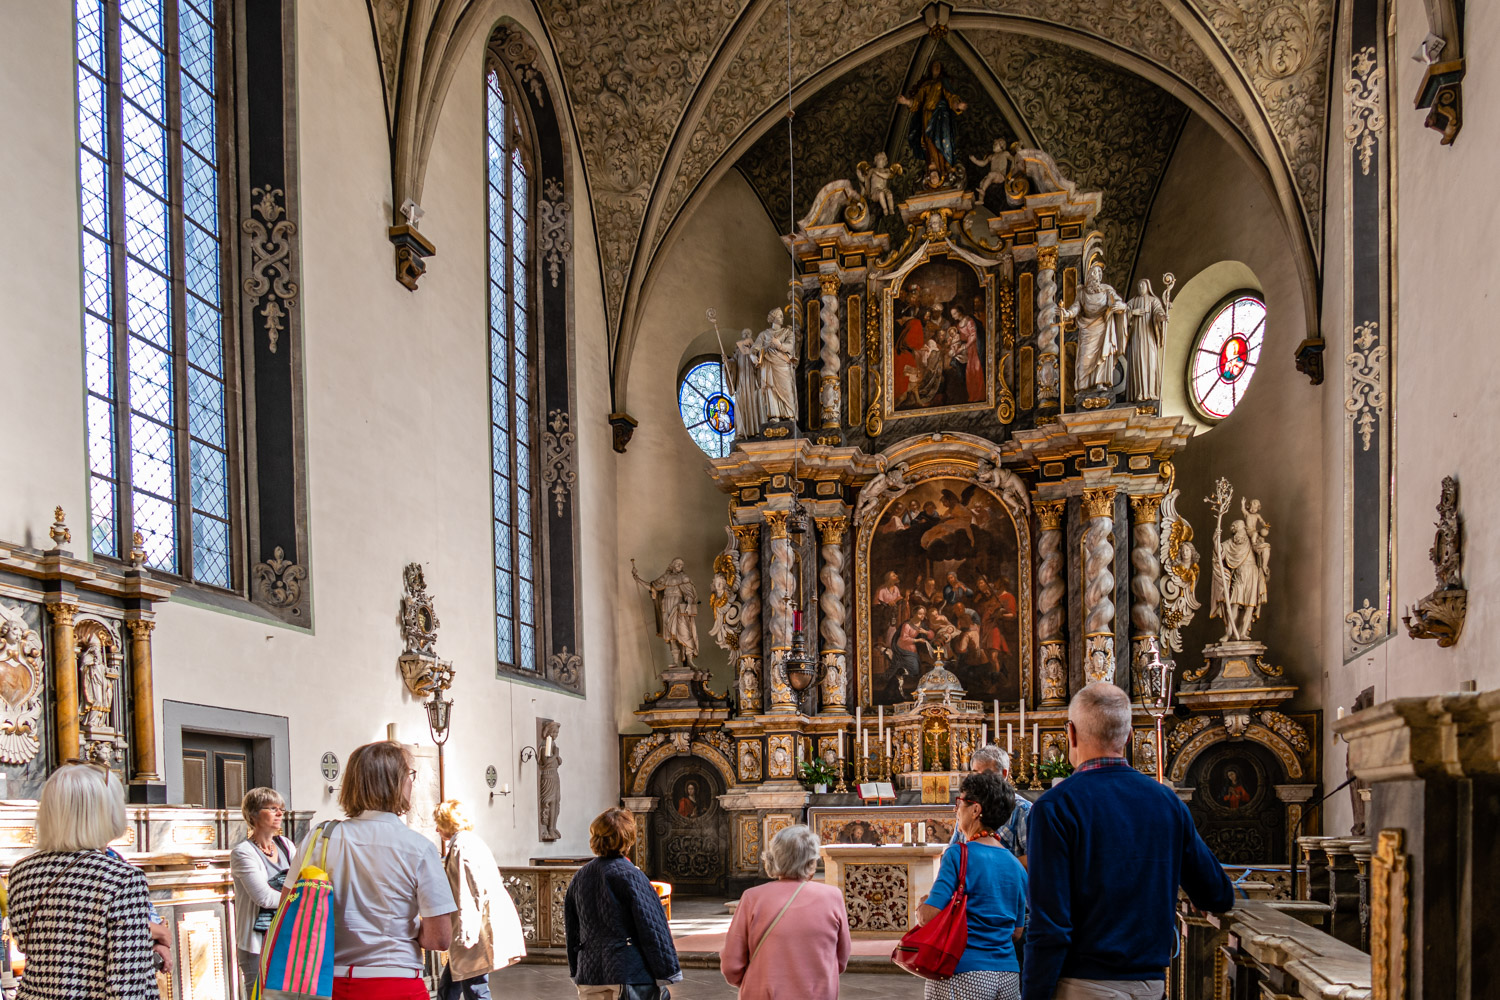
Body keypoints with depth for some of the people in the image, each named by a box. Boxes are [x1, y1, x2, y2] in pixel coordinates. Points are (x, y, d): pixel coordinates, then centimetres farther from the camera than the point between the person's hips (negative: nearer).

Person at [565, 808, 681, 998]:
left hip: (589, 973, 6)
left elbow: (571, 928, 14)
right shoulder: (631, 876, -12)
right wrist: (669, 970, -4)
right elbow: (652, 928, -11)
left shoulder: (580, 877, 7)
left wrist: (576, 971, 24)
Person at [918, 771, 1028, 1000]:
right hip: (1008, 977, 6)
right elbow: (1017, 932, 15)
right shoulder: (1016, 866, 9)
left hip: (963, 975, -6)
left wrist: (921, 910, 5)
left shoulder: (959, 854, -11)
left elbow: (929, 916, -16)